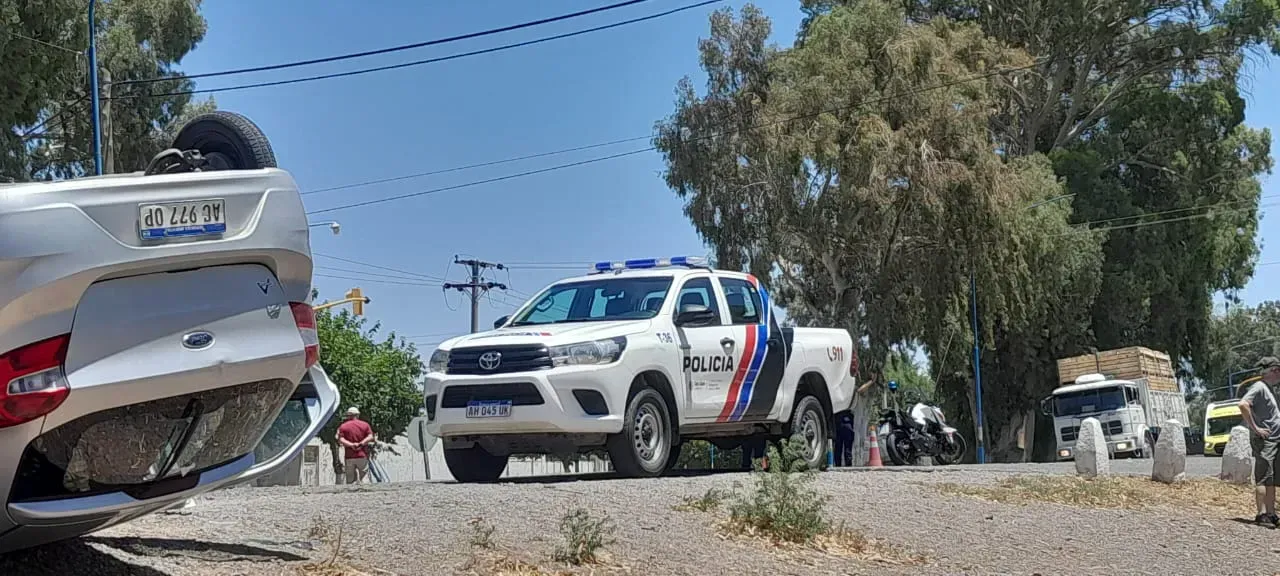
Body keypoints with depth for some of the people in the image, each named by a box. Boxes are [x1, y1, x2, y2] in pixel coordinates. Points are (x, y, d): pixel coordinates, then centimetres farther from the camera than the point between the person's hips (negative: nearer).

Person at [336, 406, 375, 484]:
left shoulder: (343, 426, 7)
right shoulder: (365, 425, 8)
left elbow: (340, 440, -7)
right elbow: (370, 437, -5)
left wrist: (351, 445, -13)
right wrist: (361, 444, -10)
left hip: (349, 457, 0)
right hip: (362, 456, 0)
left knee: (350, 480, 3)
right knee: (363, 477, -1)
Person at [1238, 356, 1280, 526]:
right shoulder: (1259, 387, -10)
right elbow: (1243, 404, -26)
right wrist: (1255, 428, -22)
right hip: (1264, 440, -9)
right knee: (1263, 478, -10)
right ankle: (1262, 514, -10)